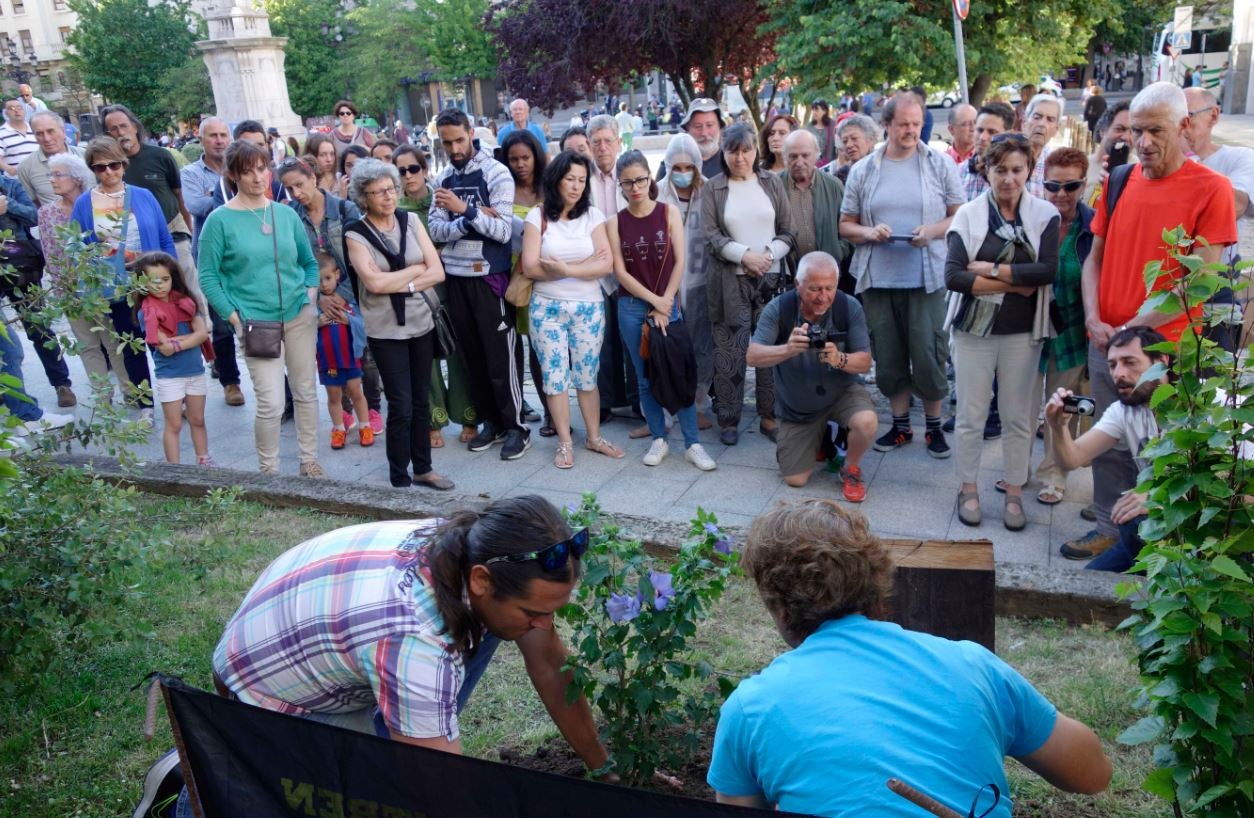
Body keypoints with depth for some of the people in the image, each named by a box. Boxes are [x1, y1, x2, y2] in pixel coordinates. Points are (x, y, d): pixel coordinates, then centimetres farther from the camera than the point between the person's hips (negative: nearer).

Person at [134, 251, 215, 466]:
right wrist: (191, 336, -13)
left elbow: (203, 333, -11)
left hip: (196, 371, 4)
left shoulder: (185, 302, 1)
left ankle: (204, 462, 29)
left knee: (198, 421, 16)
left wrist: (177, 342, -20)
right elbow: (165, 348, -17)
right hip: (169, 376, -4)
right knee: (173, 425, 6)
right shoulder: (147, 312, -10)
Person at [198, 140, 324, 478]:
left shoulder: (286, 214, 6)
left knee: (306, 391, 12)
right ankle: (269, 471, 12)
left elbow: (309, 262, 16)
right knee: (271, 403, -7)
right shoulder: (220, 220, -5)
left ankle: (309, 461, 28)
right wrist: (235, 317, -11)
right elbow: (208, 276, -4)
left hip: (300, 316, 4)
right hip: (257, 322, -4)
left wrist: (310, 295, 0)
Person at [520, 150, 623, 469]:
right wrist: (585, 266, -13)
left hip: (589, 308, 1)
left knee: (587, 375, 7)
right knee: (554, 376, 2)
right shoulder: (537, 216, -1)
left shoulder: (593, 216, 2)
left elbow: (605, 265, -8)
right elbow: (530, 267, -10)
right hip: (547, 308, 0)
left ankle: (594, 437, 20)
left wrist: (564, 268, -19)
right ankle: (564, 443, 13)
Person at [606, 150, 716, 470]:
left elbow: (680, 262, -3)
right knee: (646, 377, 7)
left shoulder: (669, 212, 1)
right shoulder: (616, 222, 2)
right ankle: (658, 439, 19)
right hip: (632, 307, 1)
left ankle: (692, 444, 5)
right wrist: (653, 300, -10)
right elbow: (620, 271, -2)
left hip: (668, 303, -1)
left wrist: (664, 305, -9)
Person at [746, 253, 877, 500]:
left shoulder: (849, 307, -20)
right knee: (795, 479, 2)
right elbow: (752, 357, -27)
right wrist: (787, 349, -47)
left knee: (866, 422, -33)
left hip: (841, 391, -1)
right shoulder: (778, 308, -21)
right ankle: (820, 436, 35)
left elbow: (865, 362, -17)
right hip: (797, 406, 1)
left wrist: (839, 359, -40)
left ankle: (851, 469, 1)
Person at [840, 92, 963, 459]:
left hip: (927, 277, -2)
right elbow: (846, 225, 10)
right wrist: (868, 232, -10)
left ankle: (934, 425, 19)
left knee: (928, 356, 1)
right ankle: (900, 424, 25)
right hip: (877, 277, 2)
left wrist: (933, 231, -15)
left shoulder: (940, 165, 3)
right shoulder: (863, 170, 8)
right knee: (888, 358, 10)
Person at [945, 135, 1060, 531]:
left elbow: (1048, 269, -14)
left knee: (1018, 417, 8)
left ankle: (1014, 494, 21)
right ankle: (968, 489, 21)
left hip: (1022, 332, 1)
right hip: (974, 328, 0)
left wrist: (992, 270, -13)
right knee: (971, 415, 6)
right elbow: (953, 276, -12)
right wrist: (1015, 285, -12)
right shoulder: (968, 214, -2)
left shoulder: (1045, 215, 0)